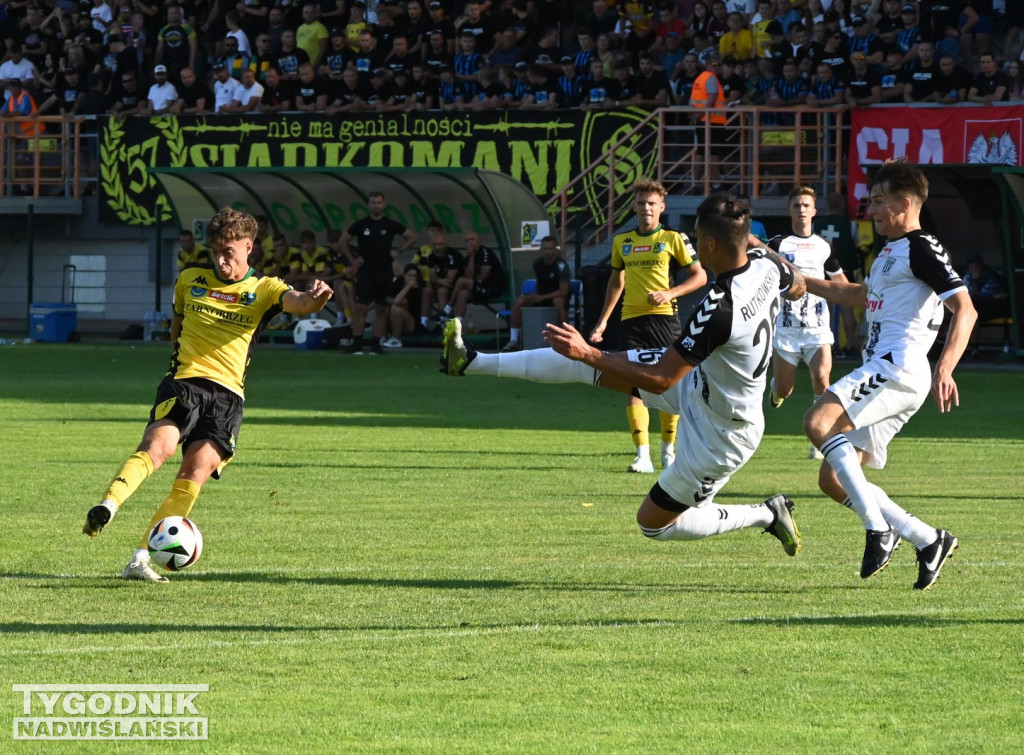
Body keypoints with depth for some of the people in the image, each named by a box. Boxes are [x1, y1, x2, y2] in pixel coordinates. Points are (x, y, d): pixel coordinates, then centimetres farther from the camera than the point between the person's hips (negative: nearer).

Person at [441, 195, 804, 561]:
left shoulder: (718, 311, -39)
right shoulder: (764, 263, -16)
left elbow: (661, 380, -31)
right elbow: (798, 288, 11)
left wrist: (588, 355, -26)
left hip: (717, 438, -8)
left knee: (653, 524, 11)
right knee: (593, 361, 6)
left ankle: (767, 515, 22)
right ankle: (472, 362, 18)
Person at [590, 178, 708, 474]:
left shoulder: (673, 239, 1)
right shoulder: (621, 241, 12)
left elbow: (700, 276, 3)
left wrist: (670, 293, -11)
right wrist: (603, 320, 20)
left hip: (664, 317, -3)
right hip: (631, 320, 3)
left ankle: (668, 447, 21)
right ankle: (642, 455, -13)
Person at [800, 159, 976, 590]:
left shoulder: (922, 250, -6)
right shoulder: (890, 252, 24)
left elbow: (965, 309, -17)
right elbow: (866, 297, 45)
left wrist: (944, 371, -29)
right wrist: (805, 284, 49)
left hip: (899, 369, -10)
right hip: (880, 371, 10)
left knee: (819, 424, -29)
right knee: (832, 479, 5)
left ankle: (879, 529, -27)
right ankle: (927, 541, 7)